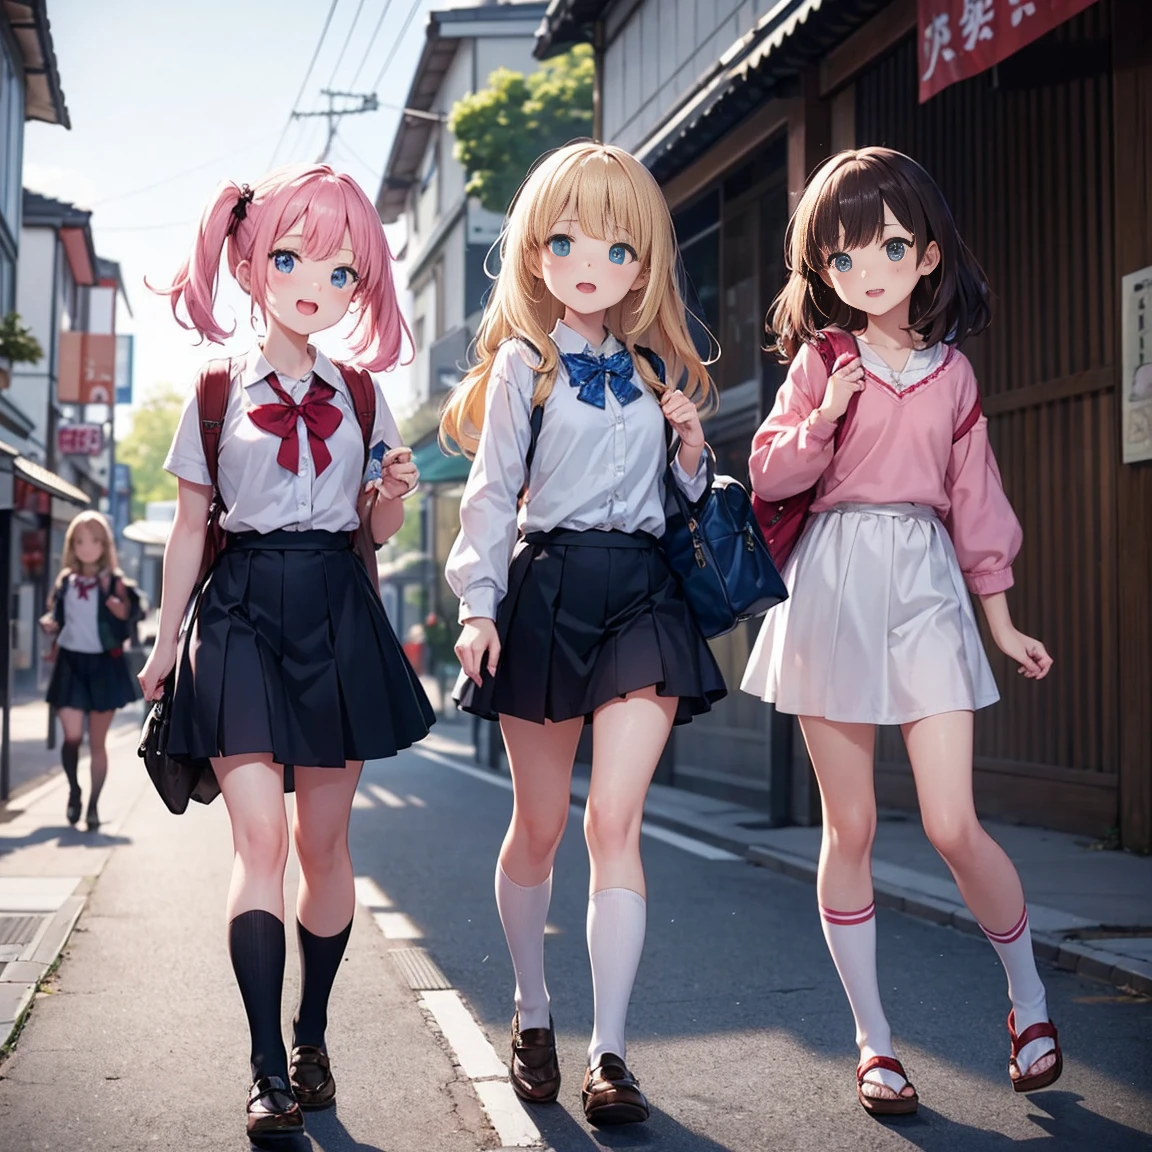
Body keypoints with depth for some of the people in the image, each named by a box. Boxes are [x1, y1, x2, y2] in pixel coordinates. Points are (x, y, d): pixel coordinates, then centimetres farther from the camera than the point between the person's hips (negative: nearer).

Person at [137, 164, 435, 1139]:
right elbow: (190, 524, 8)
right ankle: (269, 1069, -9)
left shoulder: (362, 398, 9)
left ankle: (311, 1038, 21)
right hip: (244, 611, -2)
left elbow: (377, 529, 13)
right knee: (260, 832, -13)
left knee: (324, 839, 5)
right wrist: (167, 636, 5)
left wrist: (395, 492, -9)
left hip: (336, 615, 2)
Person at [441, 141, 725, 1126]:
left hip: (641, 593, 1)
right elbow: (493, 490, -1)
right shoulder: (523, 364, 3)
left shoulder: (660, 371, 12)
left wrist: (692, 450, -2)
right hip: (548, 587, -1)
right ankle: (533, 1014, 28)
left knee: (615, 817, -10)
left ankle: (610, 1051, -6)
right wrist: (478, 604, -10)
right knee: (540, 822, 8)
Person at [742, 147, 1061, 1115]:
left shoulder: (951, 371, 8)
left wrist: (1002, 621, 14)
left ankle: (1030, 998, 19)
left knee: (953, 825, -6)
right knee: (850, 828, 3)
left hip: (926, 584, 0)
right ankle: (873, 1041, 15)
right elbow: (771, 475, 2)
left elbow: (975, 498, 12)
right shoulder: (820, 362, 4)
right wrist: (825, 417, -14)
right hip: (834, 587, 0)